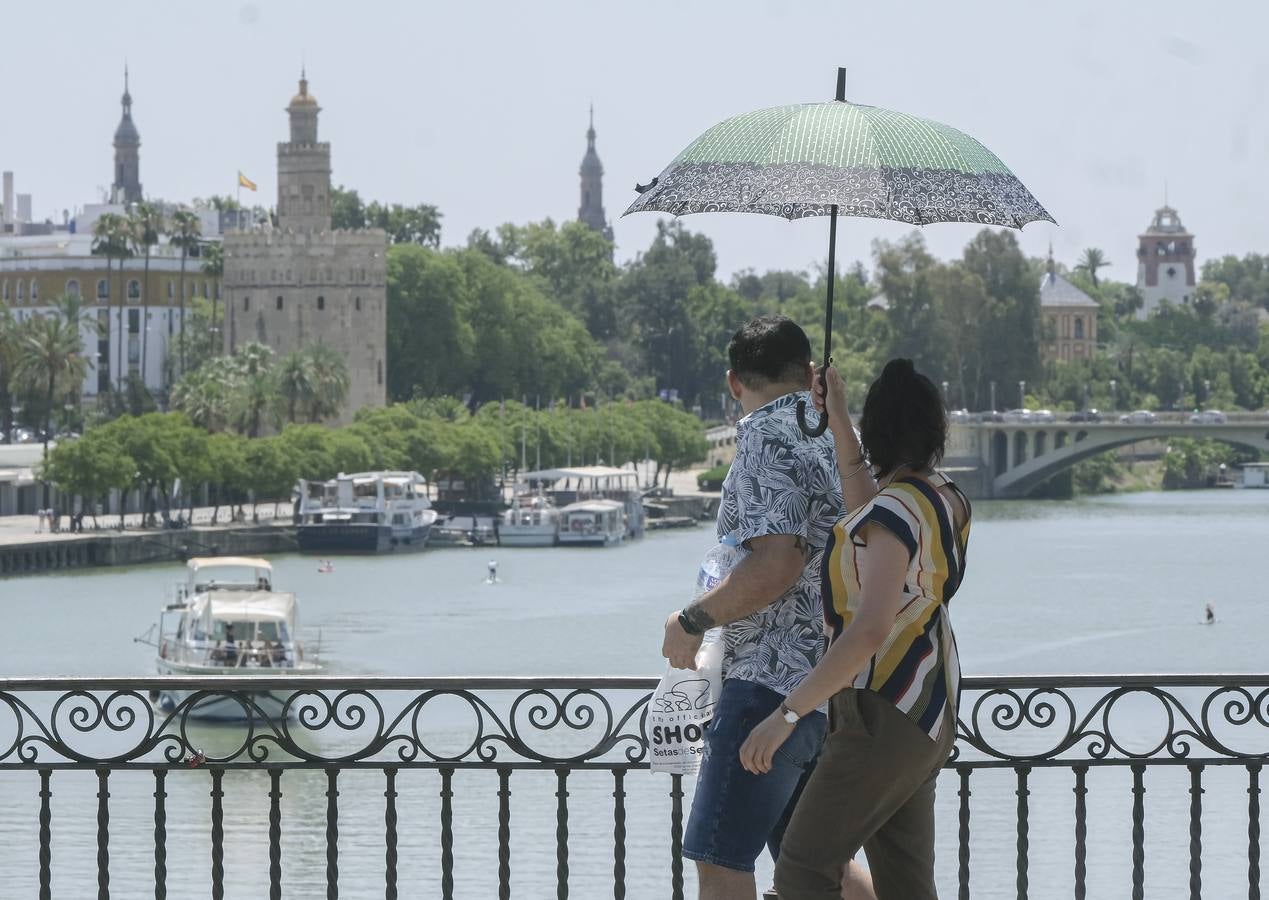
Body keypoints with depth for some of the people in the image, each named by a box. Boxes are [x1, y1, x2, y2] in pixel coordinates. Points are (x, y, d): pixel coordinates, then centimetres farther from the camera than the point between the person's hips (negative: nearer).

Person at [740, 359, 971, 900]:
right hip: (926, 720, 9)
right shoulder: (946, 501, 8)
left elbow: (870, 630, -29)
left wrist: (787, 714, -28)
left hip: (884, 719, -9)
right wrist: (839, 426, 28)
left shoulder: (899, 507, -19)